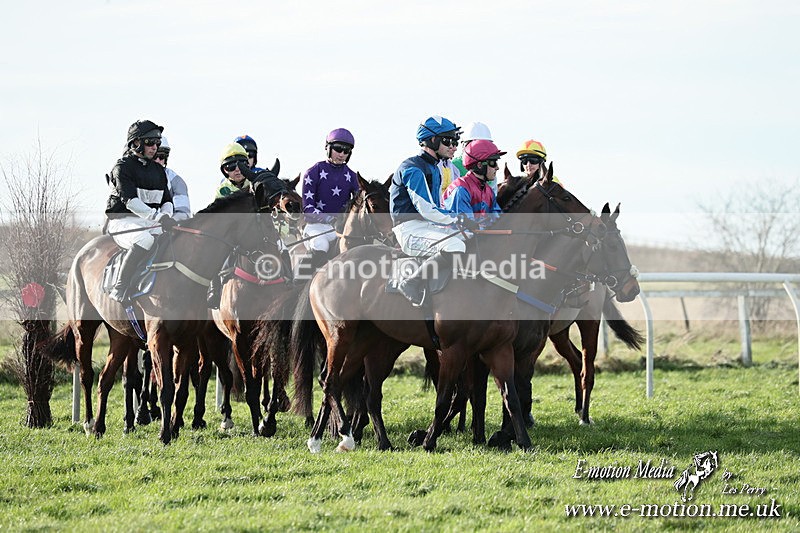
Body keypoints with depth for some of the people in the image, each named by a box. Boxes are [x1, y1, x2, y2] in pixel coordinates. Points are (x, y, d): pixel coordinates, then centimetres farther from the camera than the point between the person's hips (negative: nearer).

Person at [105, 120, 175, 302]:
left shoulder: (158, 170, 18)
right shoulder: (122, 168, -6)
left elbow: (167, 200, 16)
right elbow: (130, 200, -19)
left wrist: (166, 217, -10)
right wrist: (158, 217, -31)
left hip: (149, 223, 7)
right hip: (122, 221, -7)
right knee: (145, 240, -37)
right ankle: (119, 289, -35)